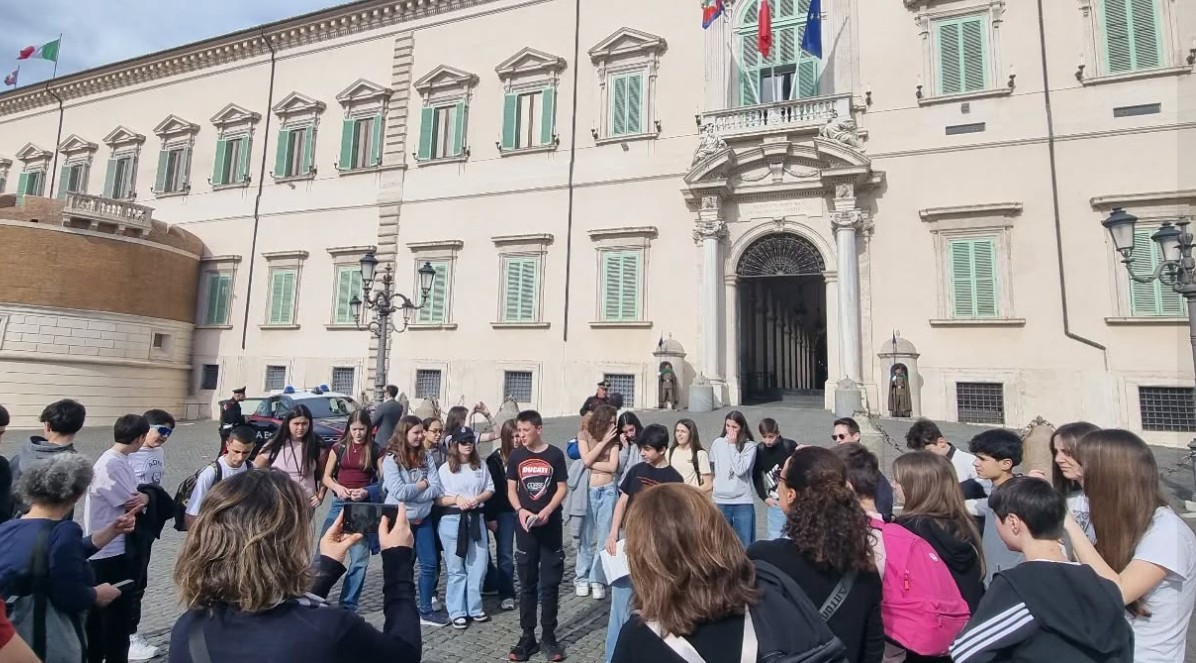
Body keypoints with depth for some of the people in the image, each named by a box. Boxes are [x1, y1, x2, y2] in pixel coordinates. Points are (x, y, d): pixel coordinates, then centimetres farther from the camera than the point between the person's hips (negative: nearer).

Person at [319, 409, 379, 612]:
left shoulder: (375, 450, -1)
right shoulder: (339, 447, 4)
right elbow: (326, 477, 7)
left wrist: (367, 492, -19)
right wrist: (338, 488, -13)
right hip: (339, 504, 1)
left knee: (359, 559, 3)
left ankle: (348, 605, 17)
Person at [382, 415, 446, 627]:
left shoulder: (426, 456, 0)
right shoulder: (391, 459, -11)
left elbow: (437, 488, -7)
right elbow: (399, 492, -21)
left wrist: (411, 493, -17)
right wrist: (422, 484, -10)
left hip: (423, 518, 4)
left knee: (430, 564, 7)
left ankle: (426, 610, 22)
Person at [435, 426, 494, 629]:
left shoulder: (480, 466, 4)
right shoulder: (445, 469, -5)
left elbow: (490, 489, 8)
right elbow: (437, 498, -5)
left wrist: (478, 499, -11)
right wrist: (456, 499, -20)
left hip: (476, 519, 3)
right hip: (452, 521, -3)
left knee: (478, 567, 7)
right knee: (456, 569, 7)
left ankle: (474, 608, 23)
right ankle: (457, 612, 18)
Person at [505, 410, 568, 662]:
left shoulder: (555, 455, -5)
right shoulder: (516, 456, 2)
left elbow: (562, 488, -3)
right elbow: (511, 488, 5)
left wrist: (547, 511, -17)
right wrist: (520, 510, -13)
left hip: (551, 526, -1)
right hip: (525, 526, 2)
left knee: (550, 584, 6)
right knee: (527, 584, 9)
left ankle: (548, 637, 19)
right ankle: (527, 637, 20)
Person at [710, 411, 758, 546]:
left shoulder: (750, 446, -6)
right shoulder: (717, 443, 2)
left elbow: (740, 470, -17)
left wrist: (733, 445, -14)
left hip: (743, 502, -2)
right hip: (720, 502, 3)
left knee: (745, 545, 6)